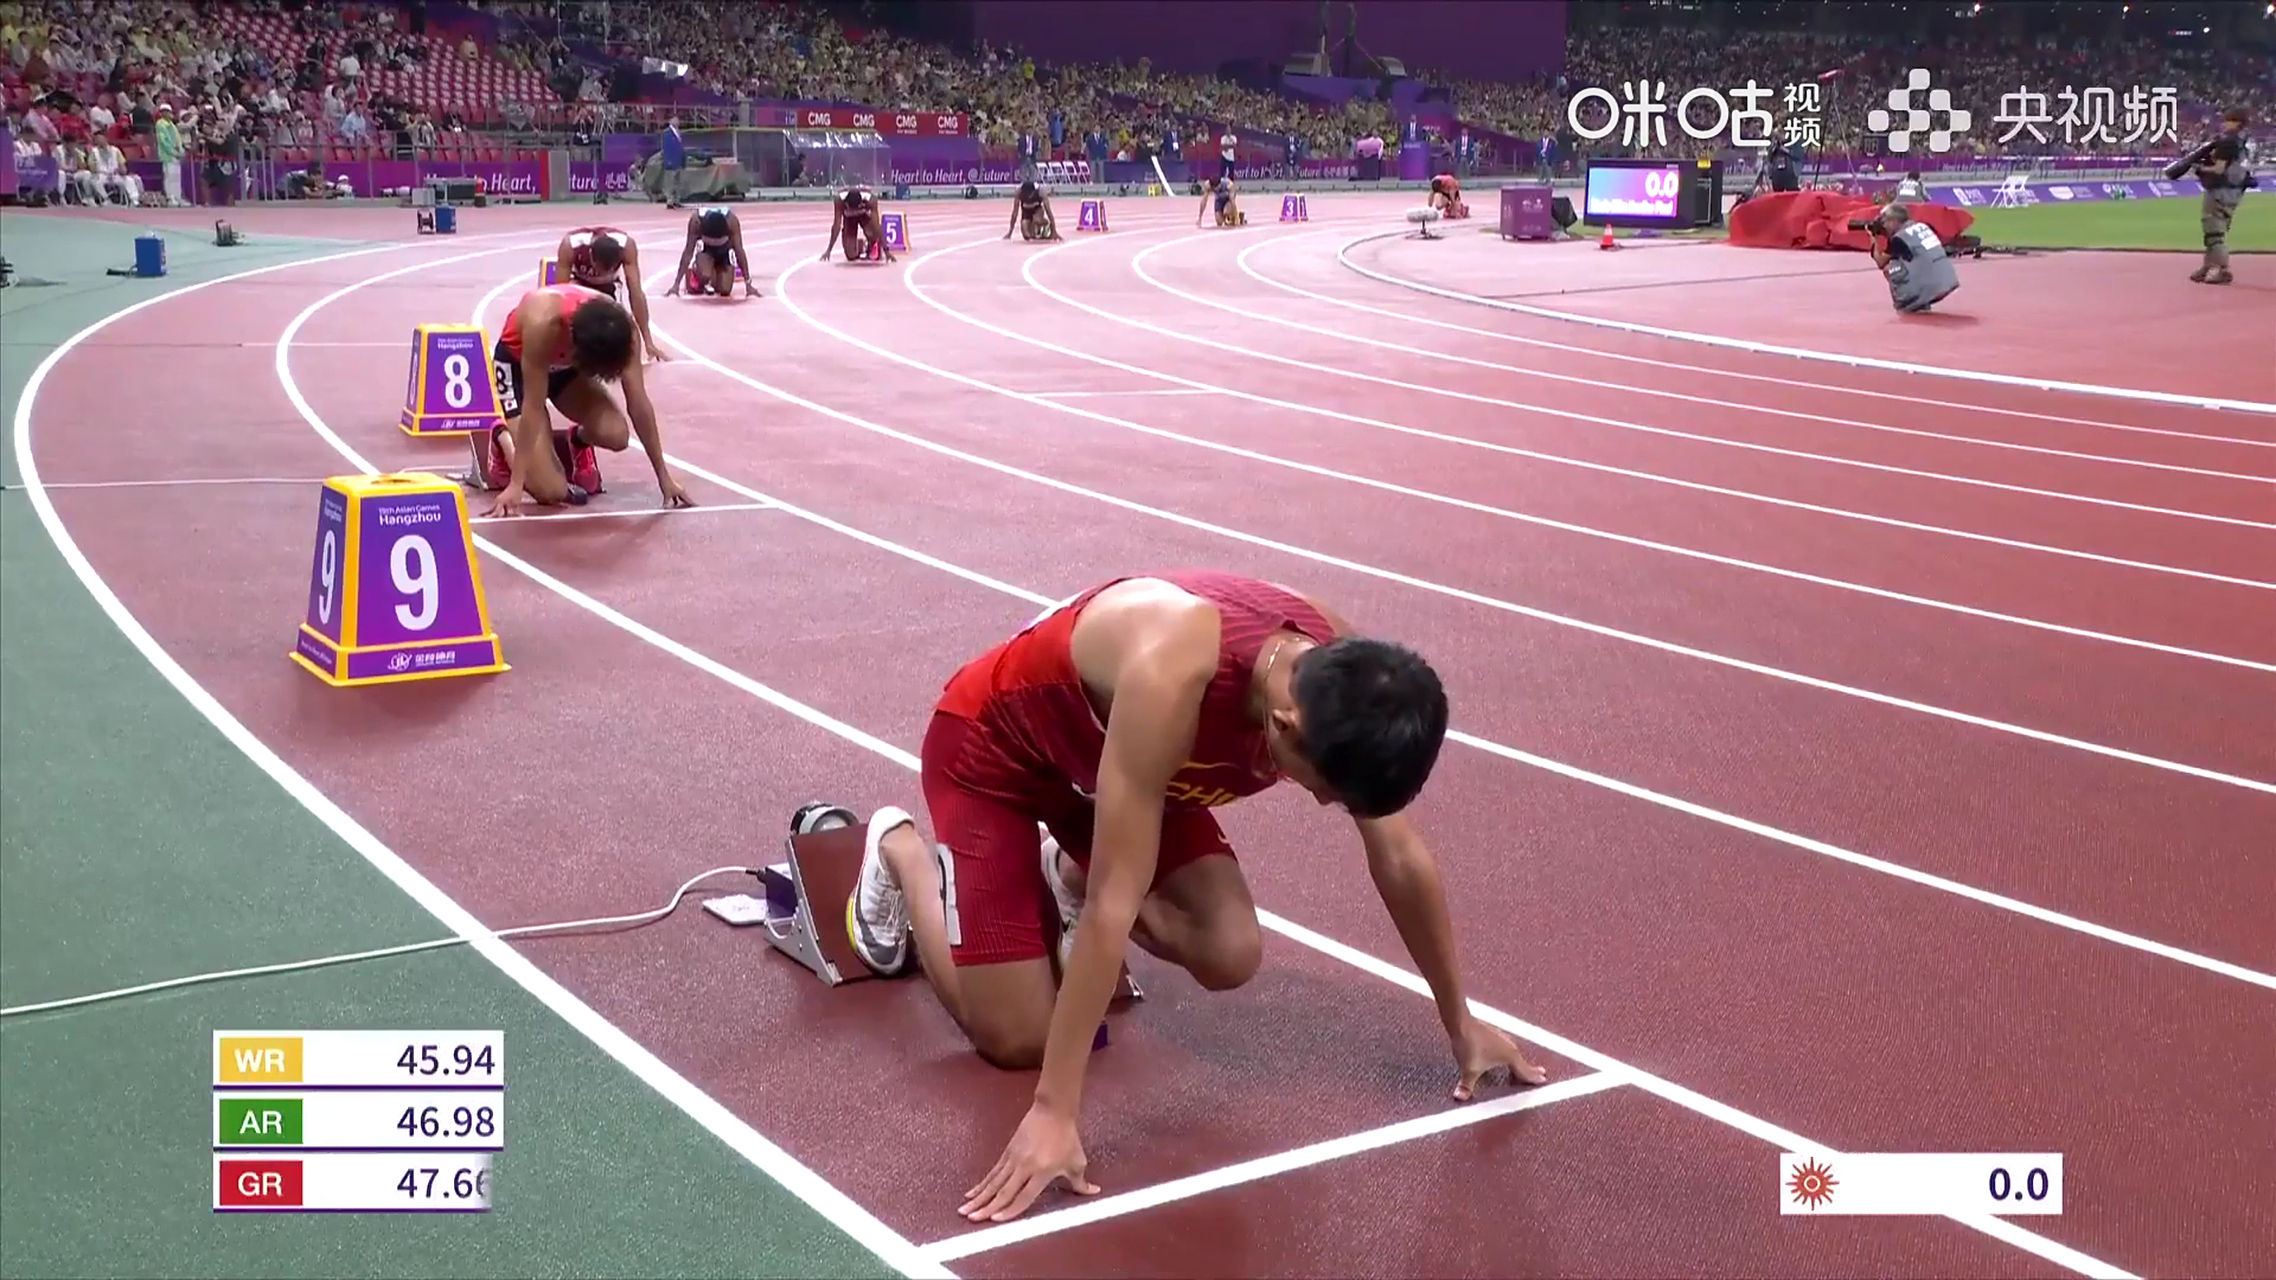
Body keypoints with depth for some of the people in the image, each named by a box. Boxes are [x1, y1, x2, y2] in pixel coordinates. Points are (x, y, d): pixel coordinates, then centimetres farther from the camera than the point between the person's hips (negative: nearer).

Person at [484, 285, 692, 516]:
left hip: (566, 363, 4)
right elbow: (533, 406, -36)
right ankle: (503, 439, 15)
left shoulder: (617, 327, -30)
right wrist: (516, 485, -36)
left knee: (616, 435, -24)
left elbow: (639, 404, -22)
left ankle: (578, 441, 13)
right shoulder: (543, 324, -43)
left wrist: (665, 479, -18)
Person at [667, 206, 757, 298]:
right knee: (704, 275, -31)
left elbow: (739, 251, -29)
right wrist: (676, 284, -31)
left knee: (725, 290, -15)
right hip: (705, 249, 0)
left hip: (725, 251, 0)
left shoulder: (731, 220, -35)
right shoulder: (696, 220, -34)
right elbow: (688, 252, -29)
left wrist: (748, 284, -30)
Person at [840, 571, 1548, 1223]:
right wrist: (1053, 1111, -40)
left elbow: (1401, 860, -10)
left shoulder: (1344, 679, -24)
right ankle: (899, 850, 17)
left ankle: (1065, 873, 17)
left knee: (1229, 958, -12)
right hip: (991, 746, -6)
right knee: (1018, 1040, -8)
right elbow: (1116, 901, -42)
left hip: (1104, 751, 6)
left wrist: (1461, 1023, 0)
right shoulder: (1171, 675, -45)